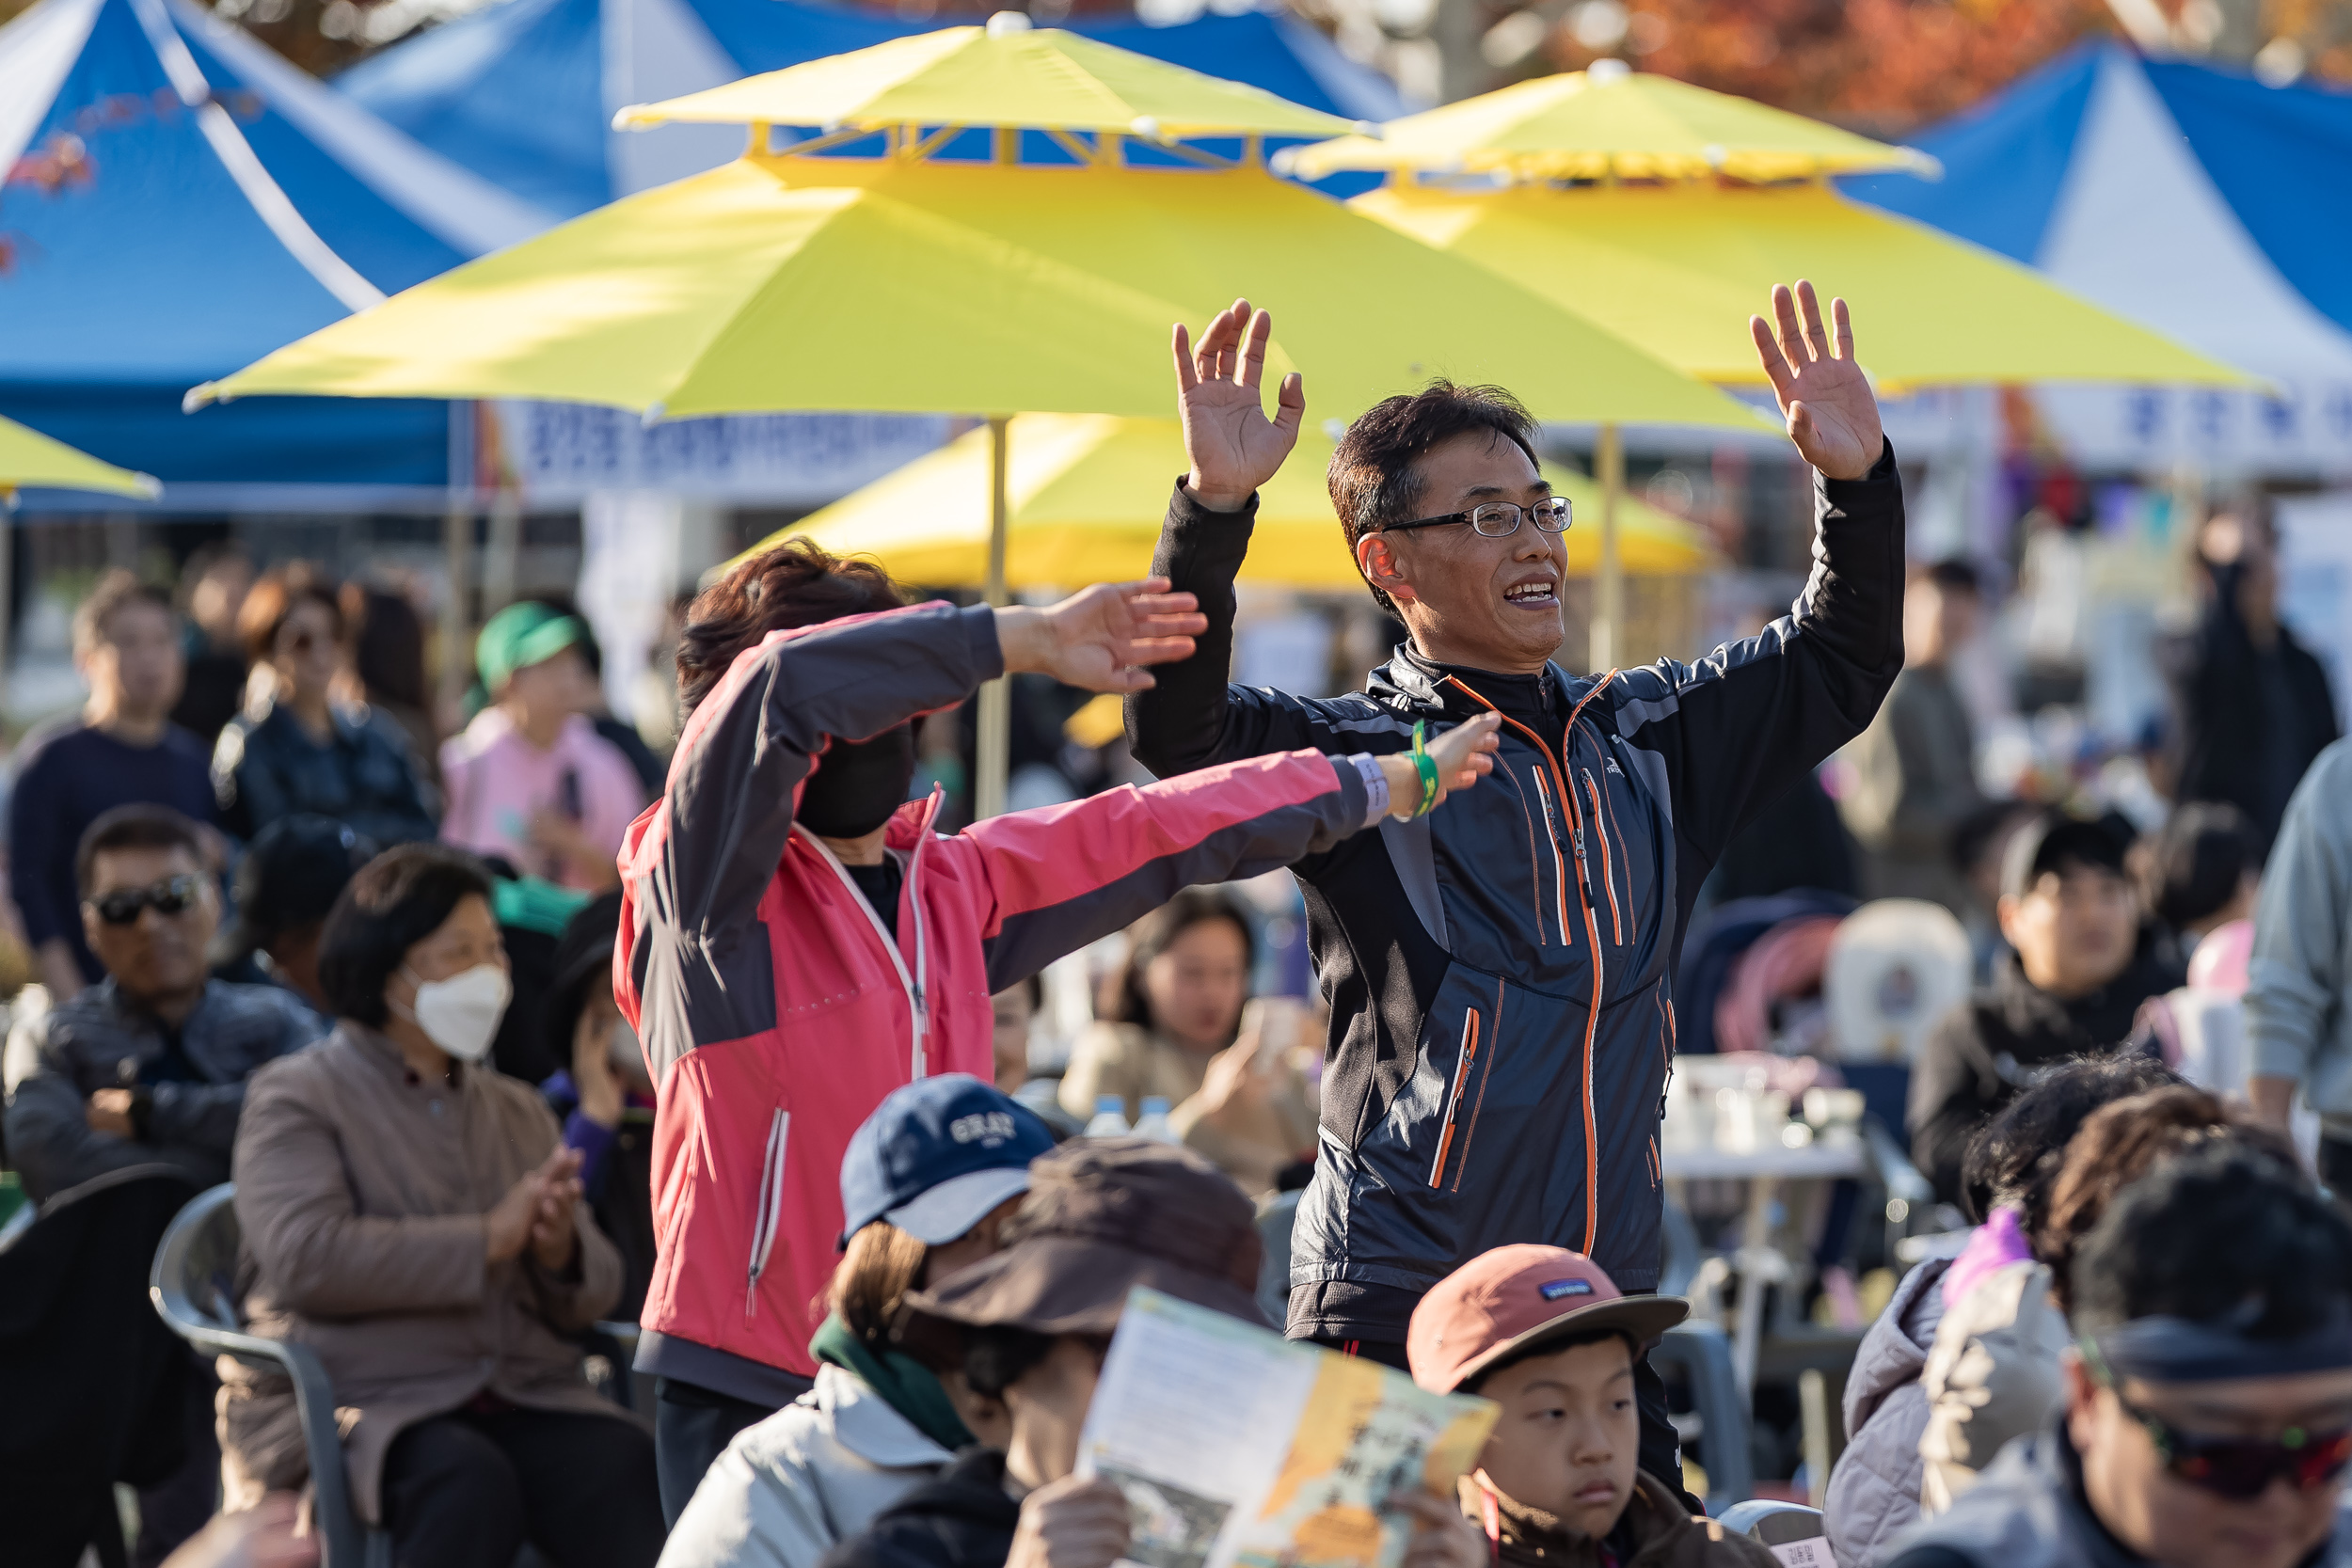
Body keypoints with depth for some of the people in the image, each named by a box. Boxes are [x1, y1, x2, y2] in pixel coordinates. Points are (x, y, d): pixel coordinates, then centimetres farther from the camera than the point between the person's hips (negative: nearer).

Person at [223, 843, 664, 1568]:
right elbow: (306, 1257, -13)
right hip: (352, 1401, -5)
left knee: (629, 1471, -29)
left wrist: (563, 1251, -6)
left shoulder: (518, 1110, 25)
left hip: (527, 1399, 5)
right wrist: (488, 1238, -13)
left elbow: (591, 1297, 20)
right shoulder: (298, 1096, 6)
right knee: (467, 1481, -38)